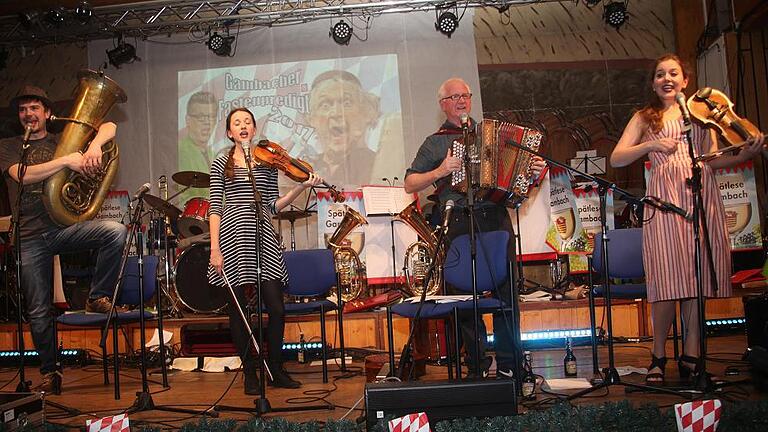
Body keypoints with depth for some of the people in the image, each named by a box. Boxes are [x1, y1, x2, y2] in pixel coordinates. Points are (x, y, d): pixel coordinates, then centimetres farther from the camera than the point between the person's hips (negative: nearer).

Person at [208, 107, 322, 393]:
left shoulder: (268, 162, 14)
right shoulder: (221, 164, 8)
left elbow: (273, 206, 11)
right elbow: (215, 208, 3)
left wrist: (301, 187, -2)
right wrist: (215, 249, -5)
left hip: (263, 239, 1)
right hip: (233, 238, -1)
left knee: (276, 308, -3)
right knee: (238, 310, 4)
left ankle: (276, 370, 15)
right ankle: (250, 373, 17)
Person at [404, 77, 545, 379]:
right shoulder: (435, 142, 11)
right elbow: (409, 184, 6)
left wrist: (533, 172, 5)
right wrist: (440, 172, -9)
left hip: (497, 217, 2)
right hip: (461, 223, -2)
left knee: (506, 290, -1)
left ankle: (508, 365, 9)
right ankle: (477, 368, 11)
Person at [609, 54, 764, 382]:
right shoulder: (645, 118, 17)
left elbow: (713, 160, 15)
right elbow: (616, 159, 5)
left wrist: (745, 155, -3)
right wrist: (650, 145, -10)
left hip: (701, 195, 2)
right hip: (665, 195, -2)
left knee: (697, 273, -3)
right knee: (668, 277, -10)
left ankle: (691, 356, 2)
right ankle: (659, 356, 1)